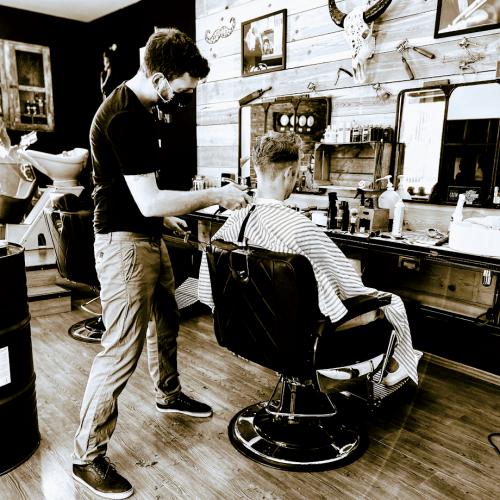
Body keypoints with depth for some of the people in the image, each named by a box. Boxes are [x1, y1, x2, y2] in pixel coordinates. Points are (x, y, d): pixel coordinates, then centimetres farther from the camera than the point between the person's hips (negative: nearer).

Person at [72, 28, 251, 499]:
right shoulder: (124, 116, -22)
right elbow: (148, 201, -26)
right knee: (122, 349, -6)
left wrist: (164, 213, 23)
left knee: (166, 319, 22)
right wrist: (216, 196, -19)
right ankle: (88, 456, 11)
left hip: (148, 236, 10)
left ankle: (168, 394, 44)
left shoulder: (140, 107, 10)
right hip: (124, 243, -10)